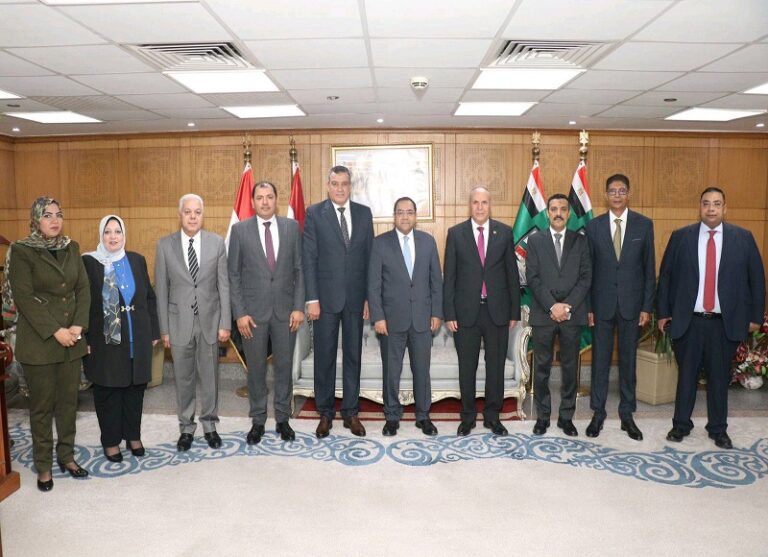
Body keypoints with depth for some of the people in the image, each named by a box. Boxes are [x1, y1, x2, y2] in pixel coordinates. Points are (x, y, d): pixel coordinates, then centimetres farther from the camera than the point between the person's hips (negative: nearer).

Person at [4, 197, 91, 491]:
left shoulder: (72, 248, 8)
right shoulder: (22, 251, -6)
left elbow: (83, 289, 5)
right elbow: (23, 297, -11)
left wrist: (78, 325, -7)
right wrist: (55, 331, -15)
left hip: (72, 339, 4)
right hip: (39, 341, -4)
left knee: (69, 400, 11)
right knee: (42, 405, 6)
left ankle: (67, 456, 25)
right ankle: (43, 466, 19)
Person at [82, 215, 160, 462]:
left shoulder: (137, 260, 6)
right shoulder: (89, 262, -5)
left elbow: (149, 297, 9)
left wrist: (154, 331, 6)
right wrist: (85, 339, -9)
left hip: (137, 337, 3)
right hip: (105, 339, -3)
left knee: (135, 387, 11)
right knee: (108, 390, 8)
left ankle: (133, 435, 27)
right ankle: (111, 440, 23)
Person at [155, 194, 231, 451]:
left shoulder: (217, 242, -1)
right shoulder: (165, 245, -1)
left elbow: (224, 285, 0)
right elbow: (161, 289, 1)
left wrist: (225, 323, -3)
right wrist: (164, 328, -1)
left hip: (209, 320, 0)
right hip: (179, 322, 0)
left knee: (209, 376, 10)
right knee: (183, 378, 11)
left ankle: (209, 425, 27)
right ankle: (186, 427, 27)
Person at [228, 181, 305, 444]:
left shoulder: (292, 227, 3)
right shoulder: (240, 230, -1)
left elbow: (299, 269, 3)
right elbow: (233, 274, 0)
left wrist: (299, 307, -4)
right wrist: (239, 313, -7)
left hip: (285, 310, 1)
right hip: (253, 311, -1)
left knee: (284, 366, 10)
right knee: (256, 369, 9)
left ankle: (283, 419, 25)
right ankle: (258, 421, 25)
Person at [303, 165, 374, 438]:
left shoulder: (364, 213, 7)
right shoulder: (314, 213, -1)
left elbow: (369, 256, 7)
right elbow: (309, 258, -5)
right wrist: (312, 299, -10)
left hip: (355, 297, 3)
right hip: (326, 296, -2)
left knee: (353, 355, 10)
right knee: (325, 356, 6)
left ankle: (351, 412, 22)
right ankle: (325, 414, 20)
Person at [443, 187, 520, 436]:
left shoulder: (504, 232, 4)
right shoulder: (455, 233, 1)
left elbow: (512, 273, 6)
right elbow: (449, 276, 0)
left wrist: (514, 311, 3)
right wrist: (449, 313, -5)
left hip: (497, 310, 1)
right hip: (466, 311, -1)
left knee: (496, 365, 9)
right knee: (467, 367, 8)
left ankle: (492, 416, 25)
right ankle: (468, 416, 24)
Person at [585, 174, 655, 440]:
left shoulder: (644, 224, 1)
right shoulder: (594, 226, 1)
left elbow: (649, 268, 2)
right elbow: (588, 269, 2)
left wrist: (647, 306, -2)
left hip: (631, 304, 0)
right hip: (602, 303, 0)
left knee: (628, 360, 9)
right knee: (600, 360, 6)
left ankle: (627, 415, 21)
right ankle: (598, 413, 18)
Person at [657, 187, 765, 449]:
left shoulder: (743, 238, 2)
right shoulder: (680, 237, 1)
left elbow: (756, 278, 5)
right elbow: (665, 276, 4)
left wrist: (755, 316, 4)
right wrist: (663, 313, 3)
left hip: (726, 322, 0)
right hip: (688, 320, 0)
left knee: (719, 377, 10)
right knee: (686, 375, 10)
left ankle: (718, 429, 26)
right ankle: (681, 425, 24)